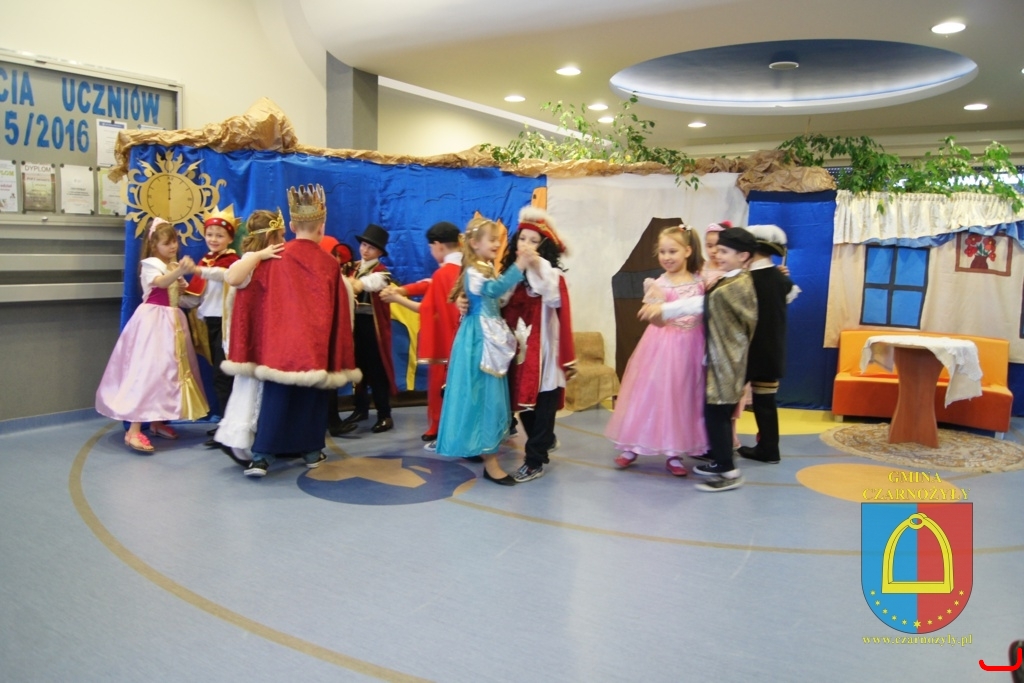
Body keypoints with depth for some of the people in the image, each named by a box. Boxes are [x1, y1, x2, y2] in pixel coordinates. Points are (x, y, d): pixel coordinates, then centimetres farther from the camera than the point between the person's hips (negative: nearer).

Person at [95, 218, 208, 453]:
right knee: (147, 368, -15)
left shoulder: (175, 266, 14)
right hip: (153, 320, -8)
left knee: (168, 367, 11)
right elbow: (161, 282, -32)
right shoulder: (150, 264, -10)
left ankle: (157, 421, 22)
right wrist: (180, 272, -50)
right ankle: (134, 431, -19)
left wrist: (183, 287, 1)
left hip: (172, 320, 8)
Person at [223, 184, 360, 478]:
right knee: (312, 397, 13)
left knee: (275, 397, 4)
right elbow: (339, 311, 4)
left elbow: (250, 298, 2)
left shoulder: (275, 259, -1)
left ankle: (262, 456, -2)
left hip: (280, 344, 1)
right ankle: (312, 452, 21)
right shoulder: (329, 264, -2)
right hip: (316, 346, 0)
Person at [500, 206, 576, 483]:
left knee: (542, 406, 1)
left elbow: (563, 317, -18)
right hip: (519, 351, 5)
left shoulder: (552, 277, -9)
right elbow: (502, 312, 3)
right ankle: (544, 443, 35)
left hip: (544, 351, -5)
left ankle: (534, 461, 10)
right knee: (523, 402, 14)